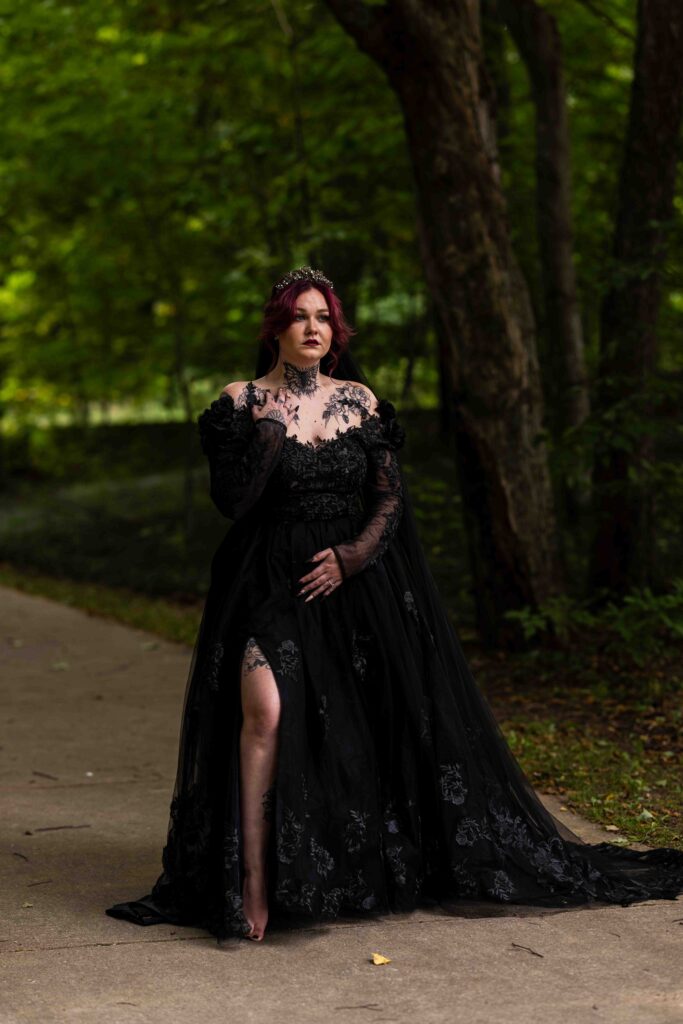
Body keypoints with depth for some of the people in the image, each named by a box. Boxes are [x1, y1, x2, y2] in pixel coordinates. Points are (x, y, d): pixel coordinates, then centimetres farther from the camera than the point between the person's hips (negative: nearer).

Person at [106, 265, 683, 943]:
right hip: (270, 584, -3)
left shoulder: (358, 400, 9)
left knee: (374, 729, 4)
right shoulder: (241, 403, 1)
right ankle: (253, 885, -21)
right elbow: (231, 501, -7)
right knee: (266, 710, -23)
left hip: (354, 581, 3)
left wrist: (351, 556, -9)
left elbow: (391, 494, 6)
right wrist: (267, 432, -15)